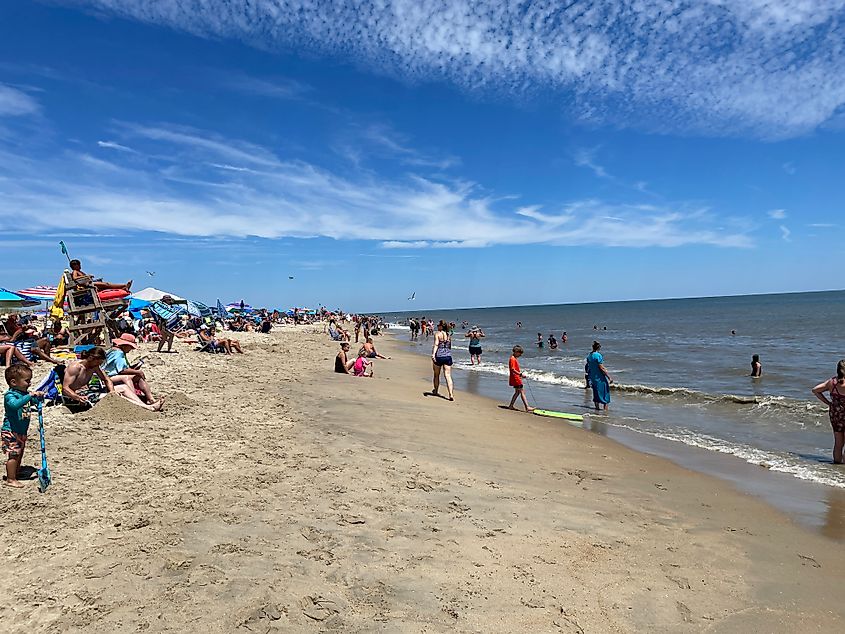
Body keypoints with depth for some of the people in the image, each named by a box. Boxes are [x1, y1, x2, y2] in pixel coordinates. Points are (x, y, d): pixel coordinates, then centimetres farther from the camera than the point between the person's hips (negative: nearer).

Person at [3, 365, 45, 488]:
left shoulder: (24, 393, 5)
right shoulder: (10, 395, -19)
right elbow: (15, 404, -40)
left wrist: (38, 396, -2)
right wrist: (30, 395, -43)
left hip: (22, 431, 8)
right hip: (10, 432, -8)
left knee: (19, 454, 18)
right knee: (13, 454, -4)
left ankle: (16, 474, 32)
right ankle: (11, 479, 5)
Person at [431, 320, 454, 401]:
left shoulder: (437, 333, -4)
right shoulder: (448, 335, 11)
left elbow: (436, 344, -17)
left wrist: (433, 354, -26)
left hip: (439, 356, -3)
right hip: (448, 356, 4)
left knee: (436, 375, 17)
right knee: (448, 376, -2)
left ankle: (435, 391, 36)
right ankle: (451, 394, -14)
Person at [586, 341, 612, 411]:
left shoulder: (589, 356, 5)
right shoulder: (598, 355, -17)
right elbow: (601, 368, -19)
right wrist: (609, 377, -15)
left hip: (593, 377, 7)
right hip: (600, 378, -7)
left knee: (596, 393, 16)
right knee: (605, 394, 0)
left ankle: (597, 407, 22)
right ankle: (605, 409, -1)